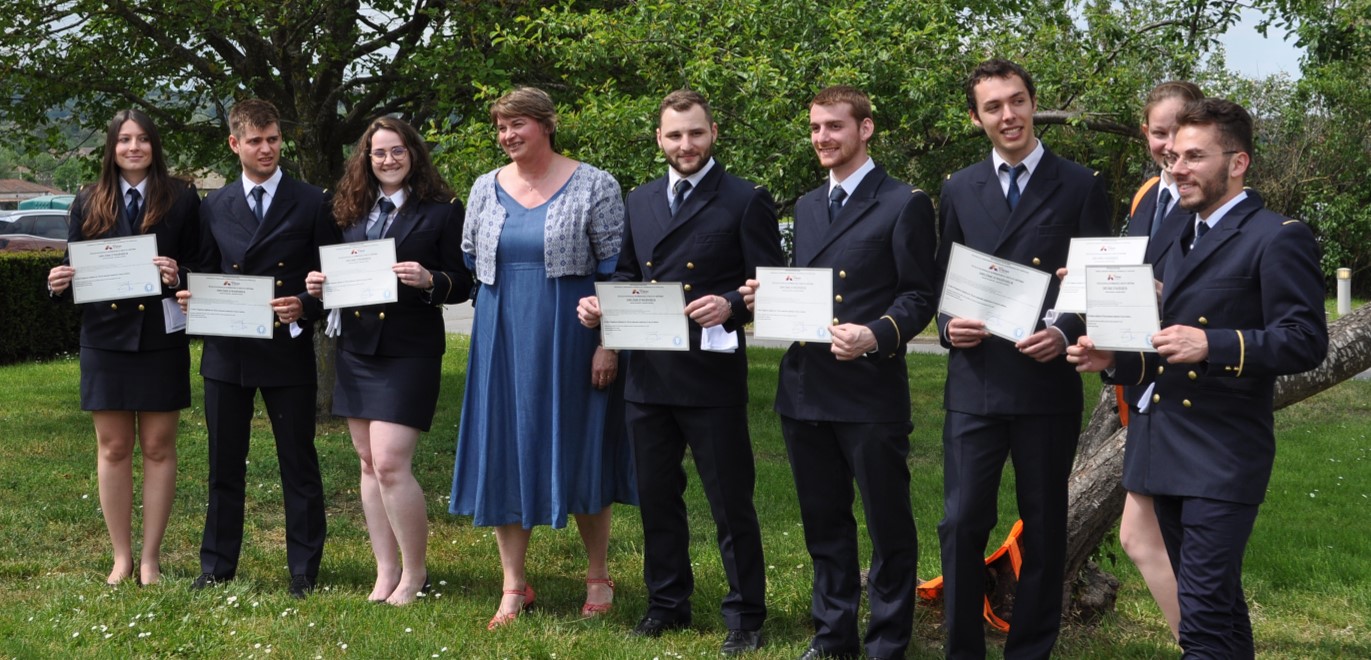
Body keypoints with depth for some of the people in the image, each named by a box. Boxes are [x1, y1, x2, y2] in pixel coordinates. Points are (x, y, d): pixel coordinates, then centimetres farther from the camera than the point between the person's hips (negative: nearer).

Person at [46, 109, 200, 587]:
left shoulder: (182, 199, 1)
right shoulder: (88, 204, 7)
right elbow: (74, 270, 10)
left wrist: (178, 277, -20)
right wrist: (58, 284, -11)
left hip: (161, 339, -2)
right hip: (104, 338, 2)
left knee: (158, 448, 3)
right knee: (113, 448, 5)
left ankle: (150, 557, 12)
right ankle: (121, 557, 15)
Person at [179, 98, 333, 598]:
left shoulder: (310, 203, 0)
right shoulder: (215, 207, 9)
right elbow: (205, 274, 15)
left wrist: (305, 307, -17)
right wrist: (192, 299, -6)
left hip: (288, 350, -3)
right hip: (227, 352, 3)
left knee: (299, 464, 4)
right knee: (224, 464, 11)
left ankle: (303, 571, 13)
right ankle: (217, 565, 22)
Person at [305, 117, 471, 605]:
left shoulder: (442, 212, -2)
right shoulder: (350, 211, 11)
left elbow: (462, 284, -3)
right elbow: (337, 272, 16)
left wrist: (429, 281, -23)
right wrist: (319, 285, -5)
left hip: (409, 351, -6)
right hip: (356, 348, 6)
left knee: (390, 464, -12)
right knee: (369, 464, 9)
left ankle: (415, 574, 4)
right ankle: (386, 572, 18)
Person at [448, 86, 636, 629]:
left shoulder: (594, 186, -5)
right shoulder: (486, 188, 7)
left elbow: (615, 270, -7)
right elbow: (468, 261, 18)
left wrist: (608, 342, -13)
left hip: (570, 338, -4)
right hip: (502, 340, 4)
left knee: (579, 453, 3)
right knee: (504, 453, 3)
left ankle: (598, 577, 20)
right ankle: (514, 586, 12)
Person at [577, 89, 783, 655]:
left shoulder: (746, 201, -3)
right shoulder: (640, 201, 14)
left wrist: (730, 305, -24)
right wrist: (599, 305, 1)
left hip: (711, 375, -5)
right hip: (647, 375, 6)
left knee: (731, 502, 1)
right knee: (656, 497, 15)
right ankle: (667, 603, 29)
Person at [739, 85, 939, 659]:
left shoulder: (903, 204, -3)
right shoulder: (808, 206, 18)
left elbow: (920, 296, -7)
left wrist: (876, 337, -22)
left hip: (870, 390, -6)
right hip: (805, 390, 7)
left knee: (888, 526, 2)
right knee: (824, 524, 15)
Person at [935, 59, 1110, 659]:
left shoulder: (1080, 186, 1)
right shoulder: (959, 189, 10)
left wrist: (1066, 333, -16)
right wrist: (948, 325, -6)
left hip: (1047, 380, -2)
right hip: (974, 380, 2)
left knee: (1043, 528, 8)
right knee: (961, 524, 0)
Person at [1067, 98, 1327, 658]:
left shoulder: (1277, 238, -7)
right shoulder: (1183, 241, 20)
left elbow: (1306, 340, -15)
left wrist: (1212, 345, -26)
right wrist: (1115, 361, 7)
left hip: (1221, 458, -8)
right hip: (1166, 452, 9)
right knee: (1217, 606, 17)